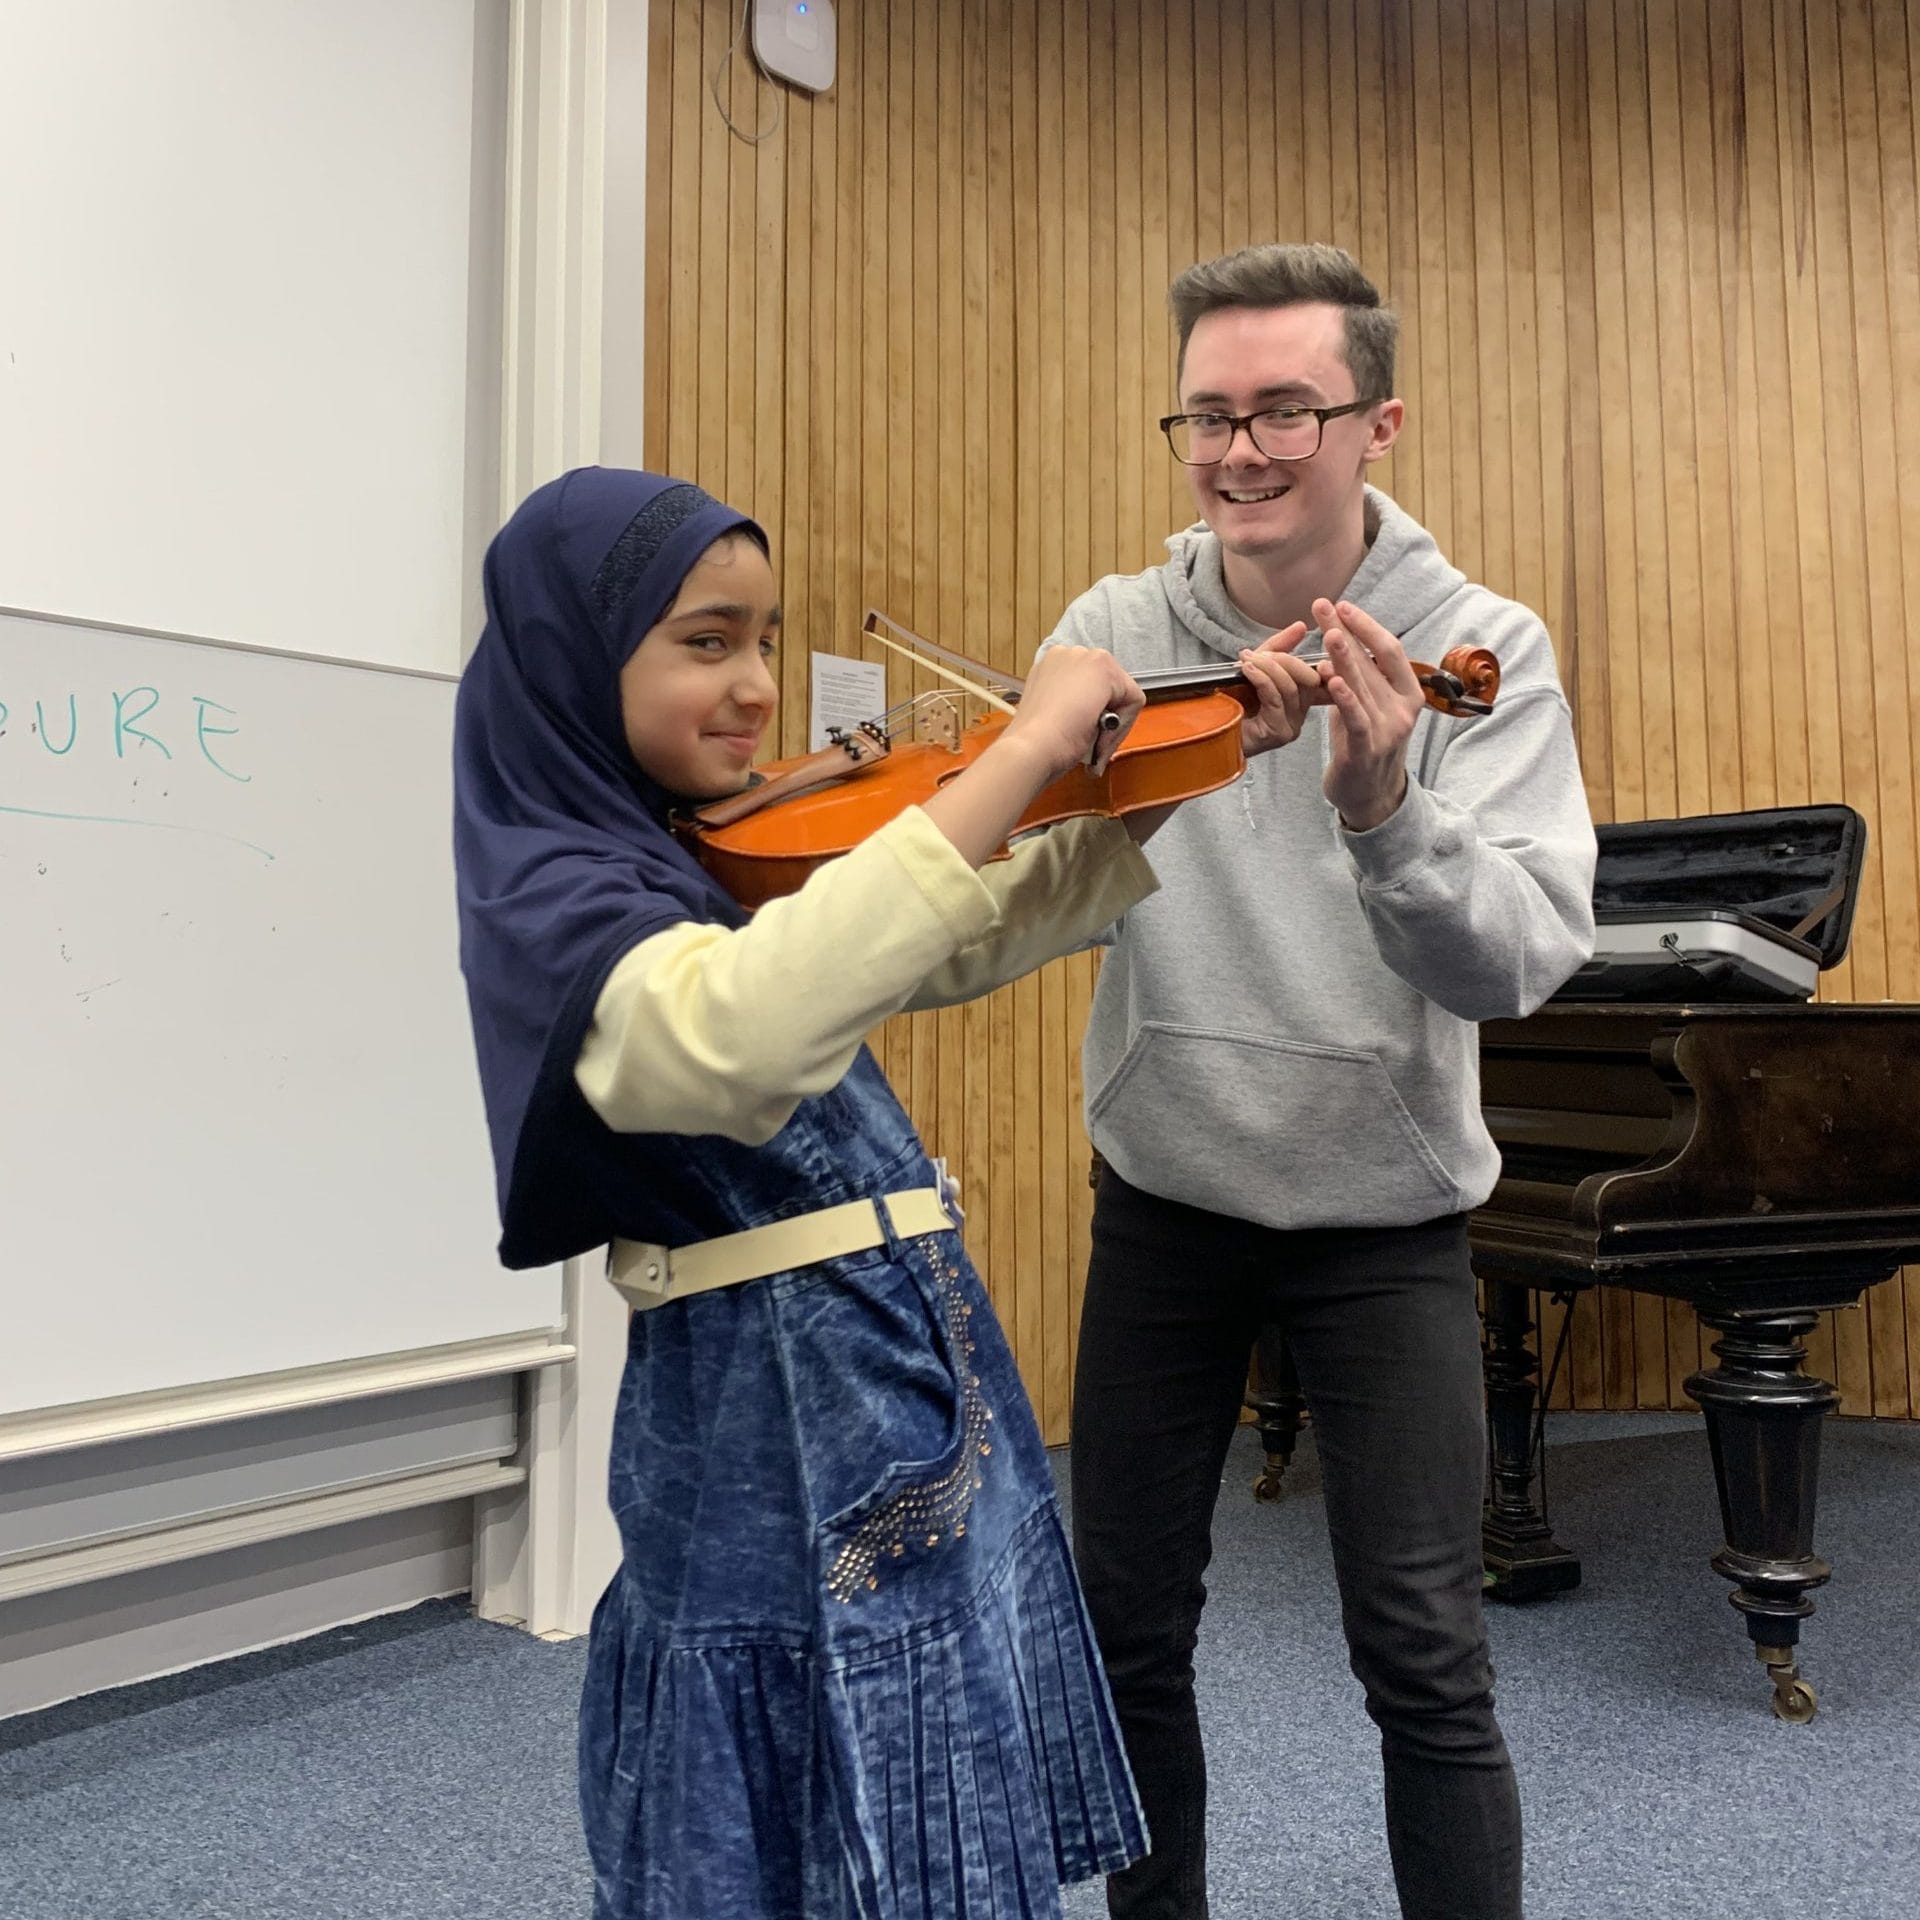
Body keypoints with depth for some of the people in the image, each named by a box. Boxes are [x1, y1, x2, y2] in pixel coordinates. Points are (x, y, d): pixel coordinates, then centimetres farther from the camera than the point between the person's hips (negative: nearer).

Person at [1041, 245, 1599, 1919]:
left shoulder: (1482, 649, -9)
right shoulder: (1117, 631, -6)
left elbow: (1526, 959, -20)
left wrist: (1382, 809, -38)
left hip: (1384, 1214, -2)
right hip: (1164, 1197, 2)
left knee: (1425, 1657, -1)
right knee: (1128, 1628, 13)